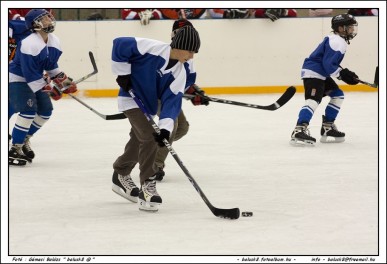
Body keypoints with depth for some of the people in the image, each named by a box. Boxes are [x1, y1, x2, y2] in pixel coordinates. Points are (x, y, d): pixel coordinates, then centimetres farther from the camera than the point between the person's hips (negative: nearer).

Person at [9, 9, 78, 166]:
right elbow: (30, 73, -29)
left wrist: (64, 81, 9)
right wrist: (48, 90, -27)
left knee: (46, 111, 7)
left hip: (36, 80, 9)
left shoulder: (54, 42, -1)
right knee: (28, 110, -22)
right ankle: (15, 150, -18)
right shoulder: (30, 44, -28)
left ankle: (24, 141, 22)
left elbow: (51, 65, 16)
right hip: (17, 79, -9)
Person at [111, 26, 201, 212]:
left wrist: (165, 128, -29)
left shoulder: (180, 73, -10)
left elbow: (172, 100, -17)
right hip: (131, 100, -7)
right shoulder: (152, 48, -27)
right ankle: (147, 186, -17)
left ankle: (120, 175, 46)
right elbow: (120, 45, -22)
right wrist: (123, 73, -18)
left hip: (148, 105, 7)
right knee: (149, 137, -20)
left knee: (138, 143, 21)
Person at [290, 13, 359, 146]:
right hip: (313, 72, -11)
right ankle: (299, 131, -39)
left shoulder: (339, 41, 20)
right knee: (313, 100, -25)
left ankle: (327, 127, 20)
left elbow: (332, 63, 27)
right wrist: (342, 74, -15)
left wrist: (345, 73, 16)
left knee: (338, 95, 18)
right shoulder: (337, 42, -16)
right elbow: (328, 65, -22)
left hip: (320, 74, 11)